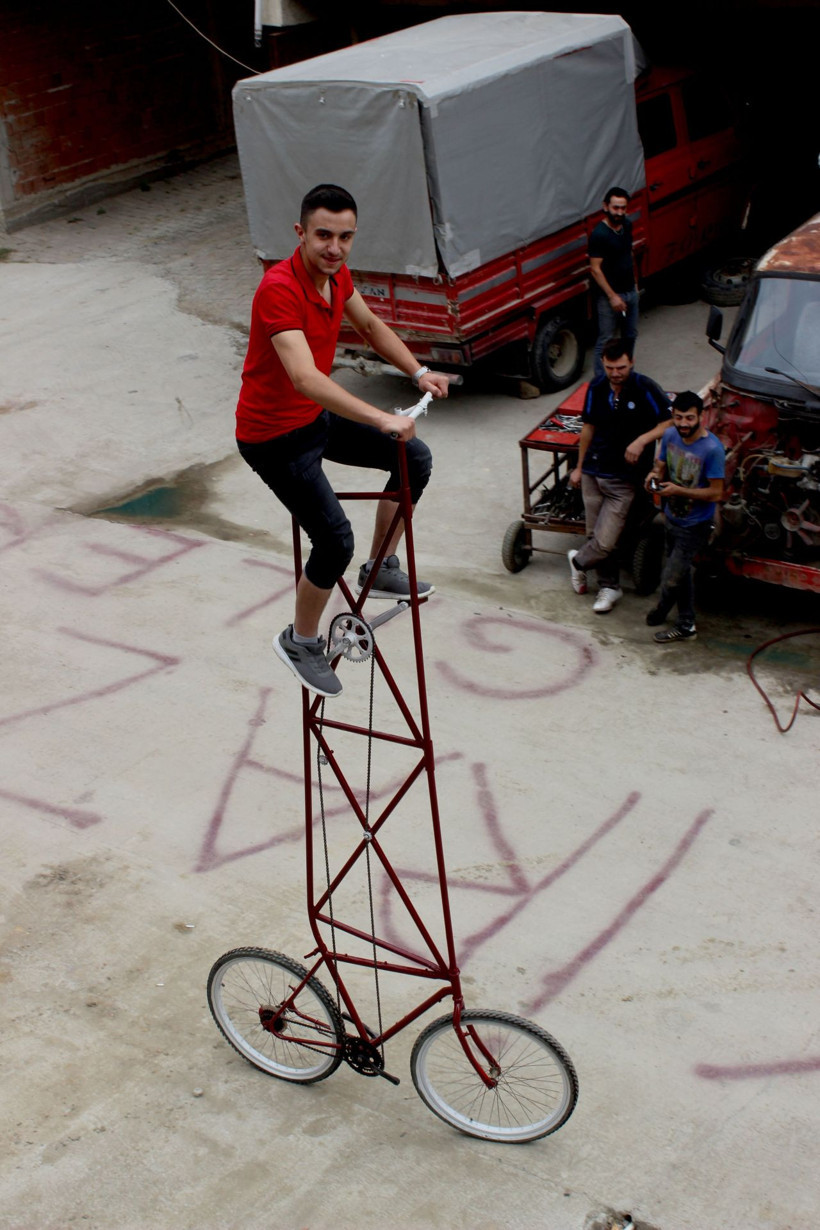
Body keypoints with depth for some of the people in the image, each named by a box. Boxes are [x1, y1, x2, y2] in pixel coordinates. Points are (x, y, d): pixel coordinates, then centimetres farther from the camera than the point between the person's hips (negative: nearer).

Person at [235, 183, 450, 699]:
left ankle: (381, 569, 24)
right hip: (275, 436, -9)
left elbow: (370, 324, 17)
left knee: (415, 458, 11)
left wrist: (418, 372, 5)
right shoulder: (280, 289, -30)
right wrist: (380, 418, -49)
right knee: (335, 540, -15)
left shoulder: (336, 272, -3)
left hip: (318, 416, 9)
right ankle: (301, 641, 10)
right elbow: (305, 378, -42)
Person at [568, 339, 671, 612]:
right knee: (596, 535, 8)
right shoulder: (597, 388, 2)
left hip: (624, 479, -4)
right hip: (593, 472, 4)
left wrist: (641, 440, -25)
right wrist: (579, 467, 20)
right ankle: (609, 587, 27)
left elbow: (669, 423, -10)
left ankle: (579, 561, 25)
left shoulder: (645, 389, -12)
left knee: (605, 541, -7)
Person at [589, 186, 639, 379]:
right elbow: (595, 269, -21)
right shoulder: (599, 234, -21)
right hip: (610, 296, -8)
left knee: (630, 335, 20)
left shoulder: (626, 226, 3)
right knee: (606, 341, -3)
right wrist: (612, 296, -22)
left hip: (630, 291, 8)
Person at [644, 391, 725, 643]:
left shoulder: (712, 449, -26)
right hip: (672, 517, 7)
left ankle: (661, 611, 26)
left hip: (695, 526, -7)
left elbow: (716, 493, -22)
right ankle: (686, 625, 40)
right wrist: (655, 475, -15)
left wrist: (679, 490, -30)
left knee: (671, 579, -3)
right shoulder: (670, 435, -6)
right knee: (680, 573, 22)